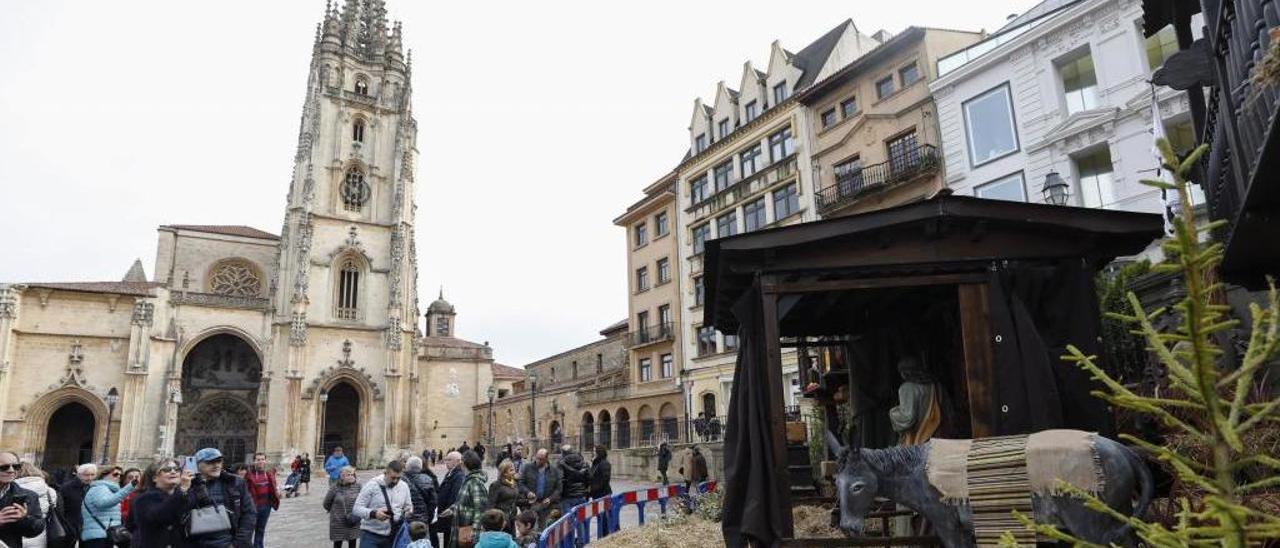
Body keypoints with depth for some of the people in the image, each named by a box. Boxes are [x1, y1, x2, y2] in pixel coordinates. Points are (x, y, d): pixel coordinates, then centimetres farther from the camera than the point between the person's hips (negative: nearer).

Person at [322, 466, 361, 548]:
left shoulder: (357, 487, -5)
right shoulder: (335, 488, -13)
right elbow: (326, 504, -1)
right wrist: (335, 511, 7)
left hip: (353, 522, 2)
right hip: (338, 523, -2)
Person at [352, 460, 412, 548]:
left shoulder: (404, 487, 5)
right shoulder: (372, 485, -10)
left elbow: (408, 505, 17)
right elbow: (356, 509, -11)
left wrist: (408, 510, -8)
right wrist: (373, 513, -29)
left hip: (392, 536, 4)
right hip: (371, 535, -4)